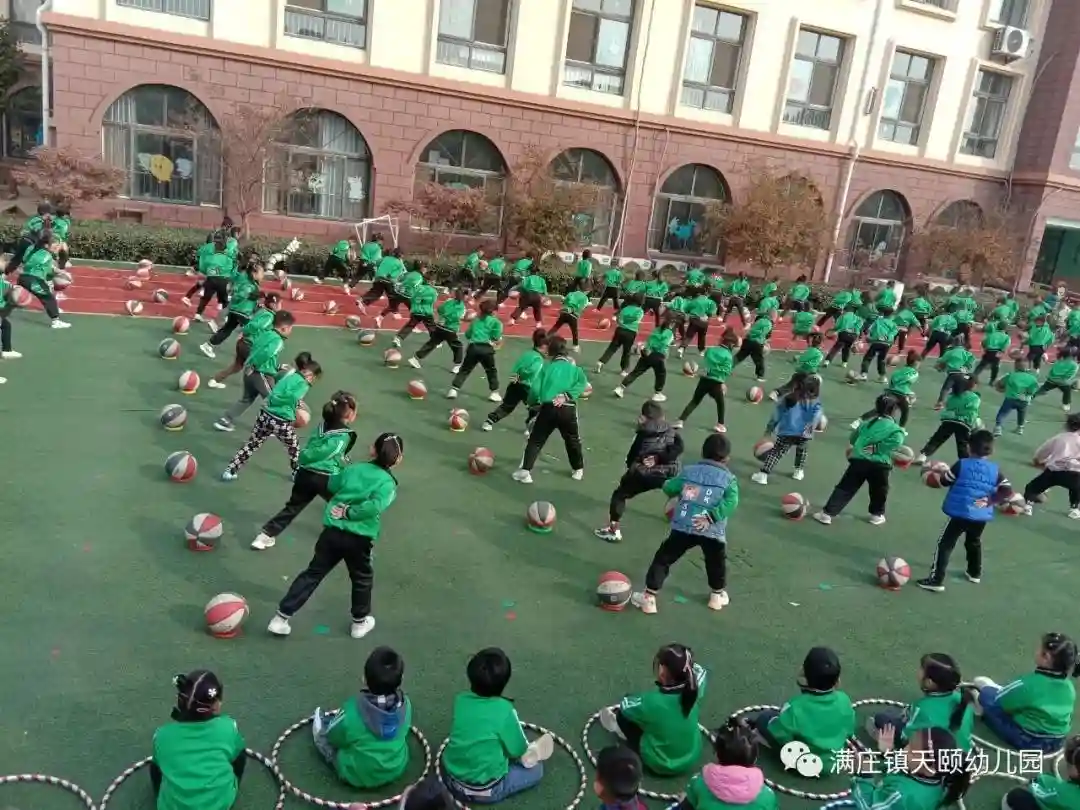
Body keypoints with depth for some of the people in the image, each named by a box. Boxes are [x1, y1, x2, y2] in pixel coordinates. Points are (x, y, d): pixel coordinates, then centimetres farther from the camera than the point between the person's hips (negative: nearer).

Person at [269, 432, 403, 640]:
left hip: (332, 531, 3)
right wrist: (349, 512, -13)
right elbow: (375, 506, -25)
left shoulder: (354, 468, 6)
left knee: (312, 574, 15)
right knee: (362, 579, 22)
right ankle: (360, 622, 36)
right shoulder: (388, 483, -8)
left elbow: (331, 485, 19)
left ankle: (281, 617, 14)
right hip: (359, 539, -3)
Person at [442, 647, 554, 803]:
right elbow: (517, 751, -9)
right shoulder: (504, 709, -22)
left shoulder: (460, 700, -8)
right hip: (484, 792, -4)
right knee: (535, 769, 14)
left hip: (452, 781, 4)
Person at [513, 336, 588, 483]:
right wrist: (567, 395, -10)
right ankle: (578, 470, 36)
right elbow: (582, 383, -8)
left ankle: (525, 471, 1)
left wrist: (532, 403, 13)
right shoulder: (574, 367, 9)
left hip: (547, 408, -1)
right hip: (568, 409, 1)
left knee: (535, 440, 9)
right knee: (573, 440, 23)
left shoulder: (546, 366, 6)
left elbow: (535, 389, -3)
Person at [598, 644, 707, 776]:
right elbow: (701, 671, 4)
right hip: (691, 759, 4)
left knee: (623, 713, 5)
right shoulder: (694, 688, -24)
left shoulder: (652, 701, -35)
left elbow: (624, 706, -10)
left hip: (660, 764, -4)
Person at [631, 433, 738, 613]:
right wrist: (711, 517, -15)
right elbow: (731, 502, -14)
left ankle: (649, 597, 9)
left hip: (683, 527, 0)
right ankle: (717, 596, 43)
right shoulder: (729, 478, 2)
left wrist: (667, 483, 31)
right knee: (716, 563, 27)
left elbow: (669, 489, 8)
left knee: (663, 559, 11)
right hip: (712, 531, 0)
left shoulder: (689, 471, 7)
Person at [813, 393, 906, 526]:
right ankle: (877, 515, 38)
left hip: (858, 460, 3)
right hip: (879, 464, -3)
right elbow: (896, 441, -22)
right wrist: (876, 448, -15)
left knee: (844, 488, 5)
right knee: (879, 491, 23)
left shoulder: (867, 423, 13)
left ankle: (827, 513, 0)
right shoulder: (895, 429, -1)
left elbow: (853, 439, 18)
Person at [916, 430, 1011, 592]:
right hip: (982, 516, 5)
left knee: (945, 544, -1)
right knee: (974, 543, 29)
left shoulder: (961, 465, -9)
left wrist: (943, 474, 18)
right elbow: (1007, 490, -4)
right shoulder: (995, 470, 1)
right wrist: (990, 501, -3)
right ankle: (975, 573, 46)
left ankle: (936, 580, -7)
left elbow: (945, 481, -2)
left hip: (960, 513, -5)